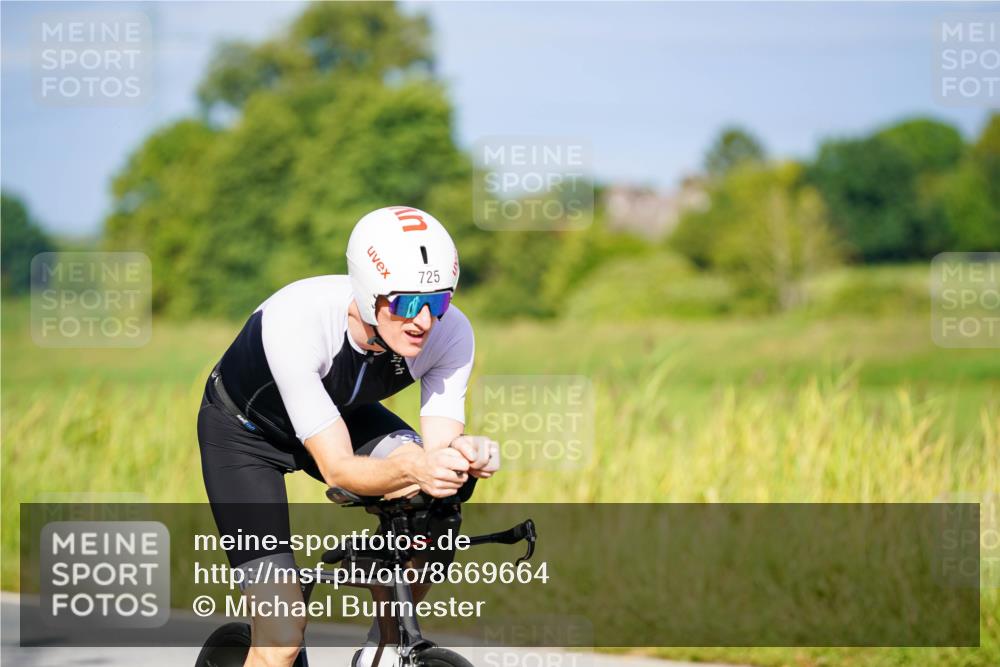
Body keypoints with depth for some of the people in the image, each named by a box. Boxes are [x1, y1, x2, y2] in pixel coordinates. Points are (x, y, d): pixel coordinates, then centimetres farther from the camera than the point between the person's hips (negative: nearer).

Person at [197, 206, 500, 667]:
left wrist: (463, 456, -50)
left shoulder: (450, 333, -28)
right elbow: (337, 467, -39)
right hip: (245, 430, -4)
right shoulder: (296, 321, -40)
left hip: (342, 413, 4)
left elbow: (437, 450, -27)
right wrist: (411, 468, -58)